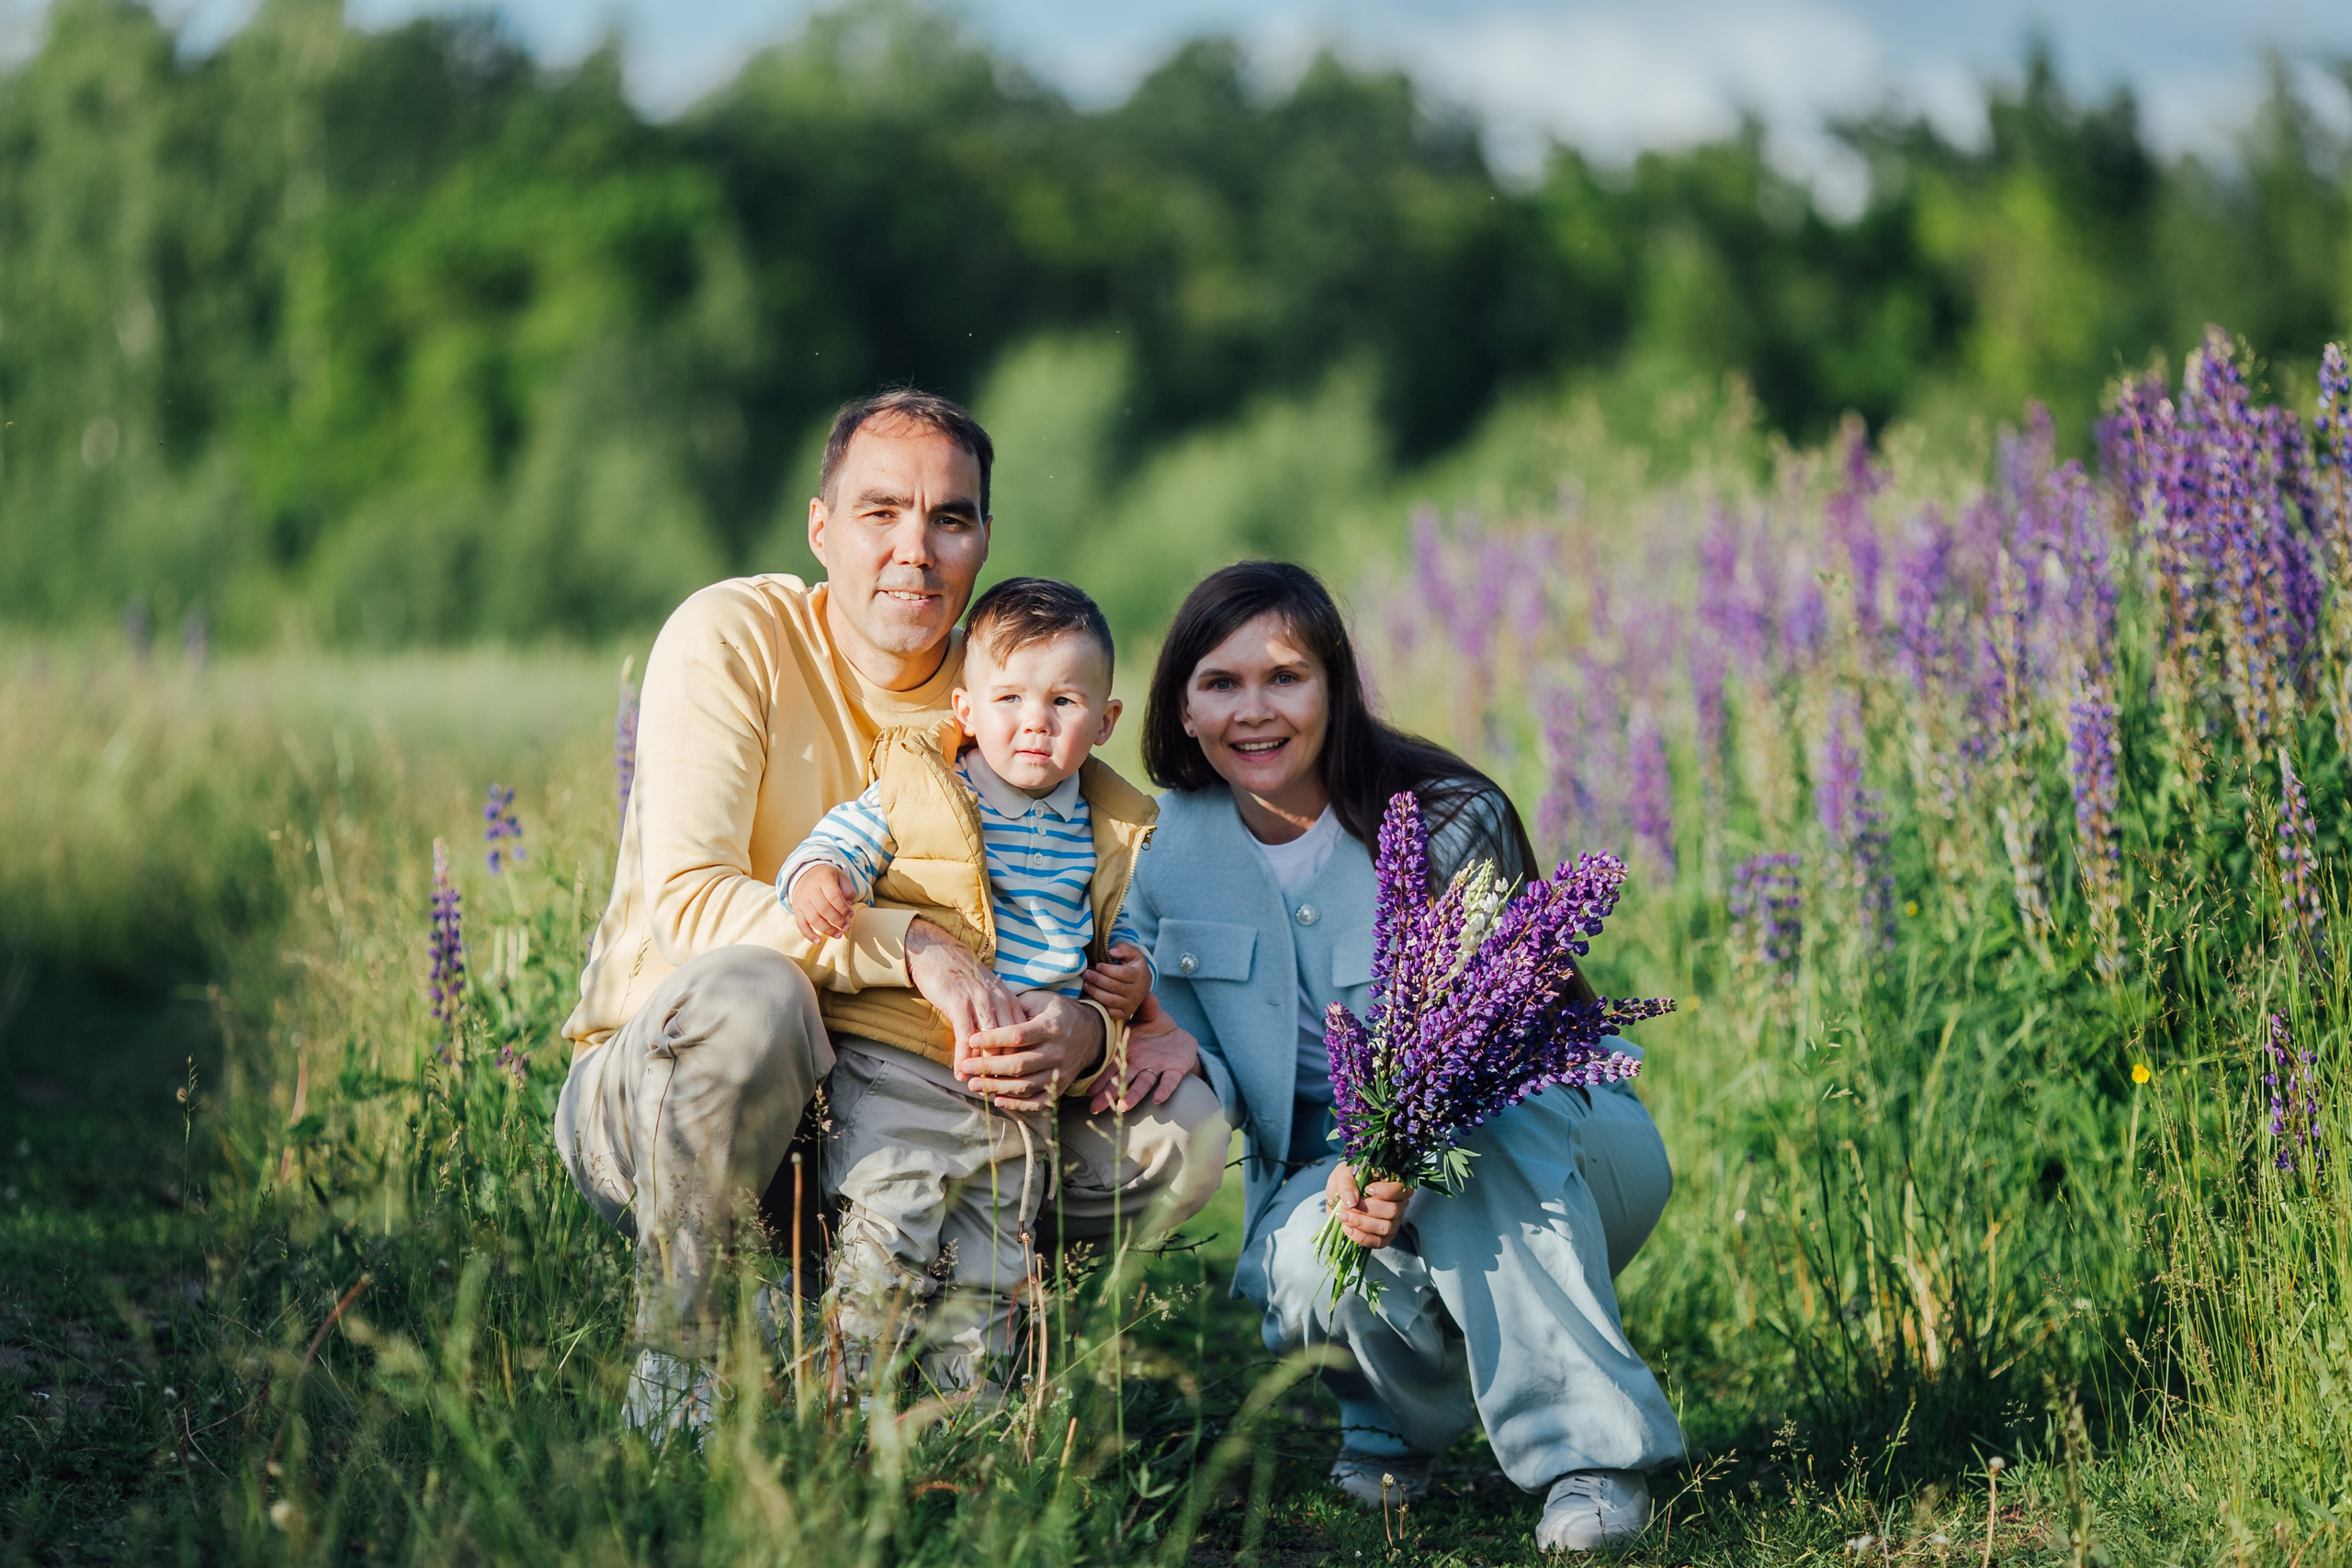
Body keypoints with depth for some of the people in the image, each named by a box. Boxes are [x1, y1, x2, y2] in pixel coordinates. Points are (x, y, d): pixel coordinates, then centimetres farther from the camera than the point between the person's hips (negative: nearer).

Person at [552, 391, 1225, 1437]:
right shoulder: (731, 637, -12)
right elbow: (690, 900, -24)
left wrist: (1082, 1034, -27)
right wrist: (911, 947, -35)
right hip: (646, 1099, -4)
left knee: (1172, 1125, -12)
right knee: (749, 990, -38)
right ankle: (672, 1377, -19)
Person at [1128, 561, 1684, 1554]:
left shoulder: (1450, 823, -15)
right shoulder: (1168, 849, -4)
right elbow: (1200, 1061, 3)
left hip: (1539, 1144, -2)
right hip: (1325, 1168, 2)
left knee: (1484, 1117, -38)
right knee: (1313, 1272, -34)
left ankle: (1587, 1445, -31)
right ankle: (1398, 1418, 2)